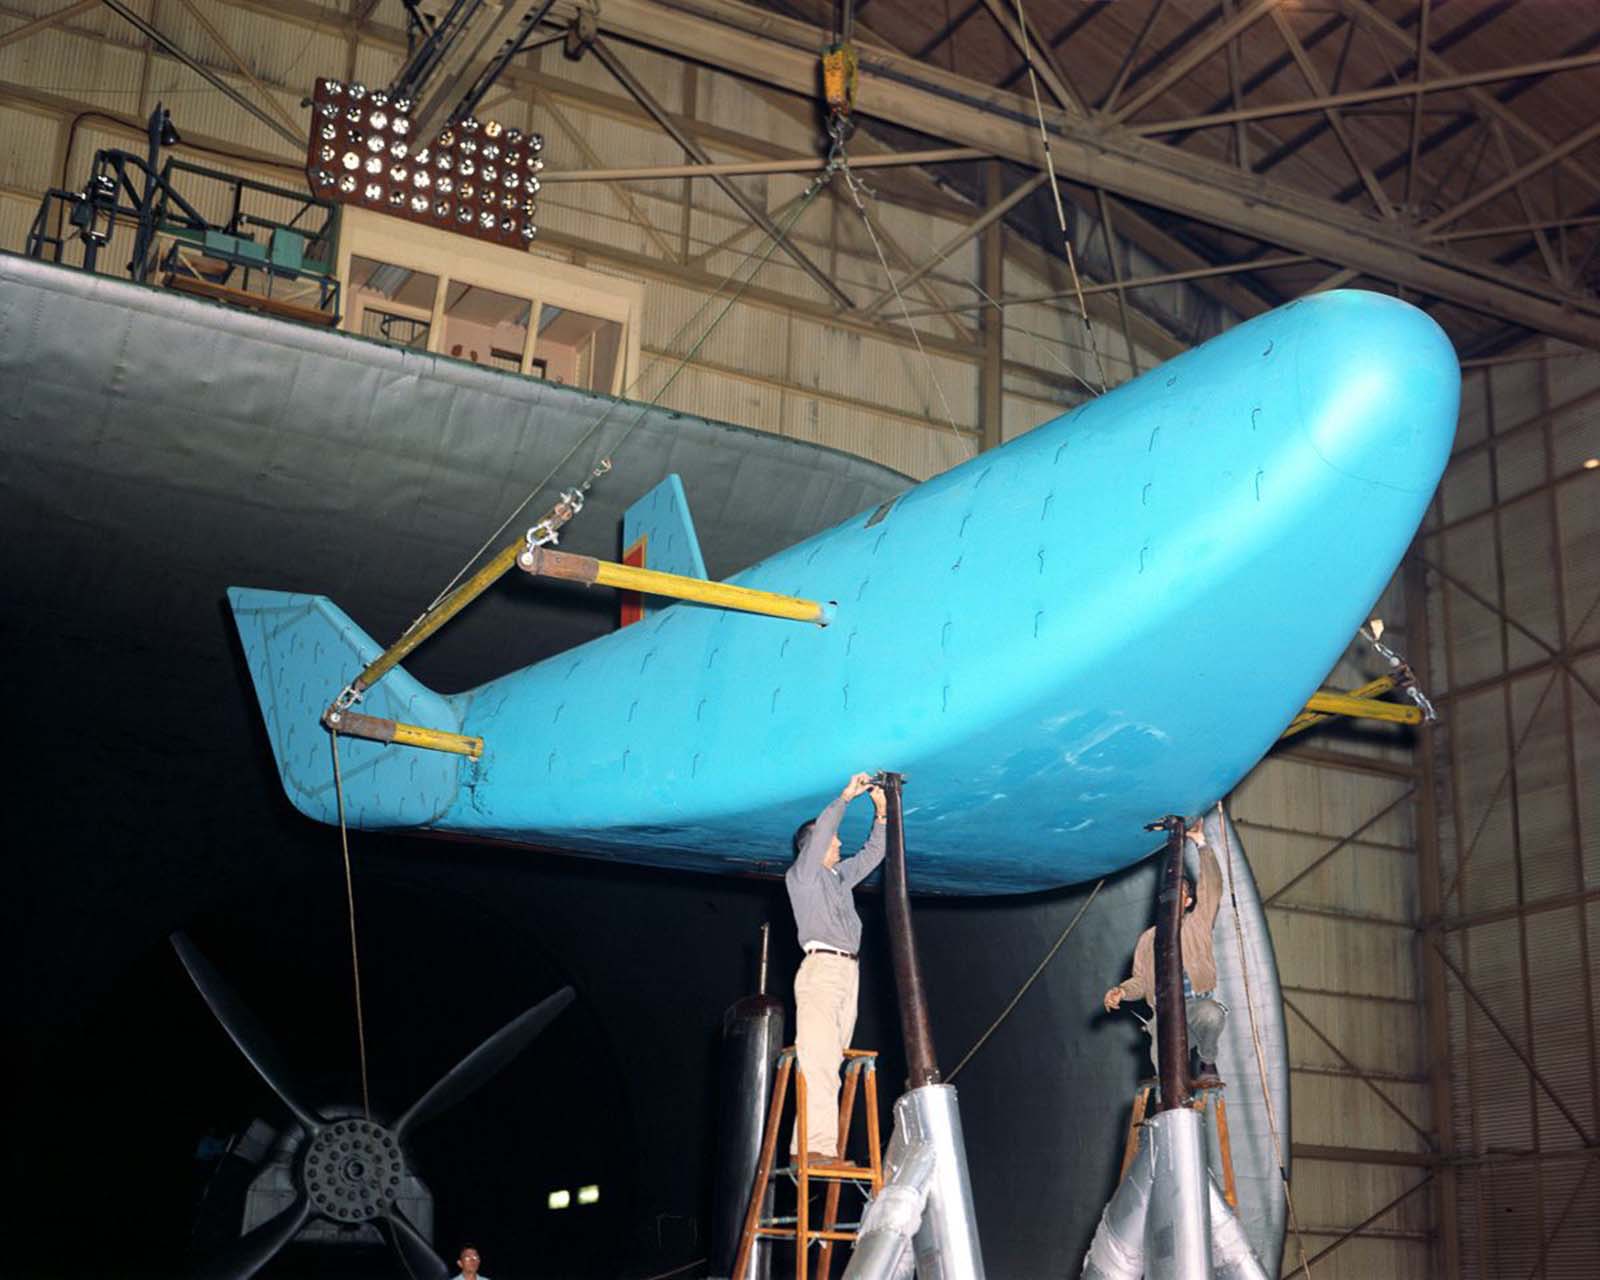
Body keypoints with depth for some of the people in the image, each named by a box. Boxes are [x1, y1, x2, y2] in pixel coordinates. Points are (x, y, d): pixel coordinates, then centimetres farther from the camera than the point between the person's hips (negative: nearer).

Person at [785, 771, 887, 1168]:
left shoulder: (840, 876, 26)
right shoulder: (801, 874, 5)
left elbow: (873, 853, 30)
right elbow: (820, 830, -8)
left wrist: (882, 811, 19)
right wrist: (846, 796, -5)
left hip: (848, 971, 8)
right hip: (822, 967, -8)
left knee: (831, 1061, 0)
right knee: (817, 1058, -15)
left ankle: (806, 1145, -3)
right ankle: (816, 1146, -22)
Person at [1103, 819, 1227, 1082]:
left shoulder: (1197, 924, 11)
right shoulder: (1148, 938, 19)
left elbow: (1213, 886, -1)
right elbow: (1140, 981, 18)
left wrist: (1201, 844, -6)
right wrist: (1121, 991, -4)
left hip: (1199, 1003, -1)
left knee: (1211, 1015, -36)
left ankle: (1208, 1060, -7)